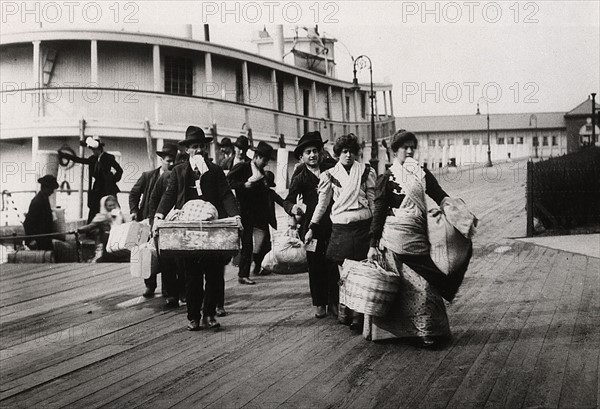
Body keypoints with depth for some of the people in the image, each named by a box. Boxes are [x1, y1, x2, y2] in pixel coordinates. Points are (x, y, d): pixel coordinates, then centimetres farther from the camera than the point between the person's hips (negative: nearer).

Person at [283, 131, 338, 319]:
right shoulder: (300, 178, 2)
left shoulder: (330, 170, 7)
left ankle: (334, 302, 9)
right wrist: (292, 208, -28)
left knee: (333, 264, 0)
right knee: (315, 266, 4)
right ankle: (319, 304, 14)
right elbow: (288, 200, -7)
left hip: (332, 224, 1)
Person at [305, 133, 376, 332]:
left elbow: (373, 199, 9)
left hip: (362, 226, -1)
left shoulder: (365, 171, 8)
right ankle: (345, 313, 13)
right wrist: (312, 228, 10)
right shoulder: (330, 175, 10)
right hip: (340, 228, 1)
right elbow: (322, 203, 14)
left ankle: (358, 317, -1)